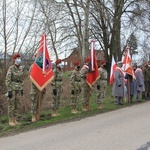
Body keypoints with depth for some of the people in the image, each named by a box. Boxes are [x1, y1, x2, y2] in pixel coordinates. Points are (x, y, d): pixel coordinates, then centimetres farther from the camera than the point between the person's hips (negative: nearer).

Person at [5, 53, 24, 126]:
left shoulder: (21, 68, 7)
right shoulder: (11, 68, -14)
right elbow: (7, 80, -15)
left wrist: (21, 89, 13)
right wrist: (9, 91, -19)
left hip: (18, 88, 7)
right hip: (12, 88, -7)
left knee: (16, 105, 9)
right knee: (11, 105, -1)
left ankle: (15, 120, 18)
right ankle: (10, 121, 8)